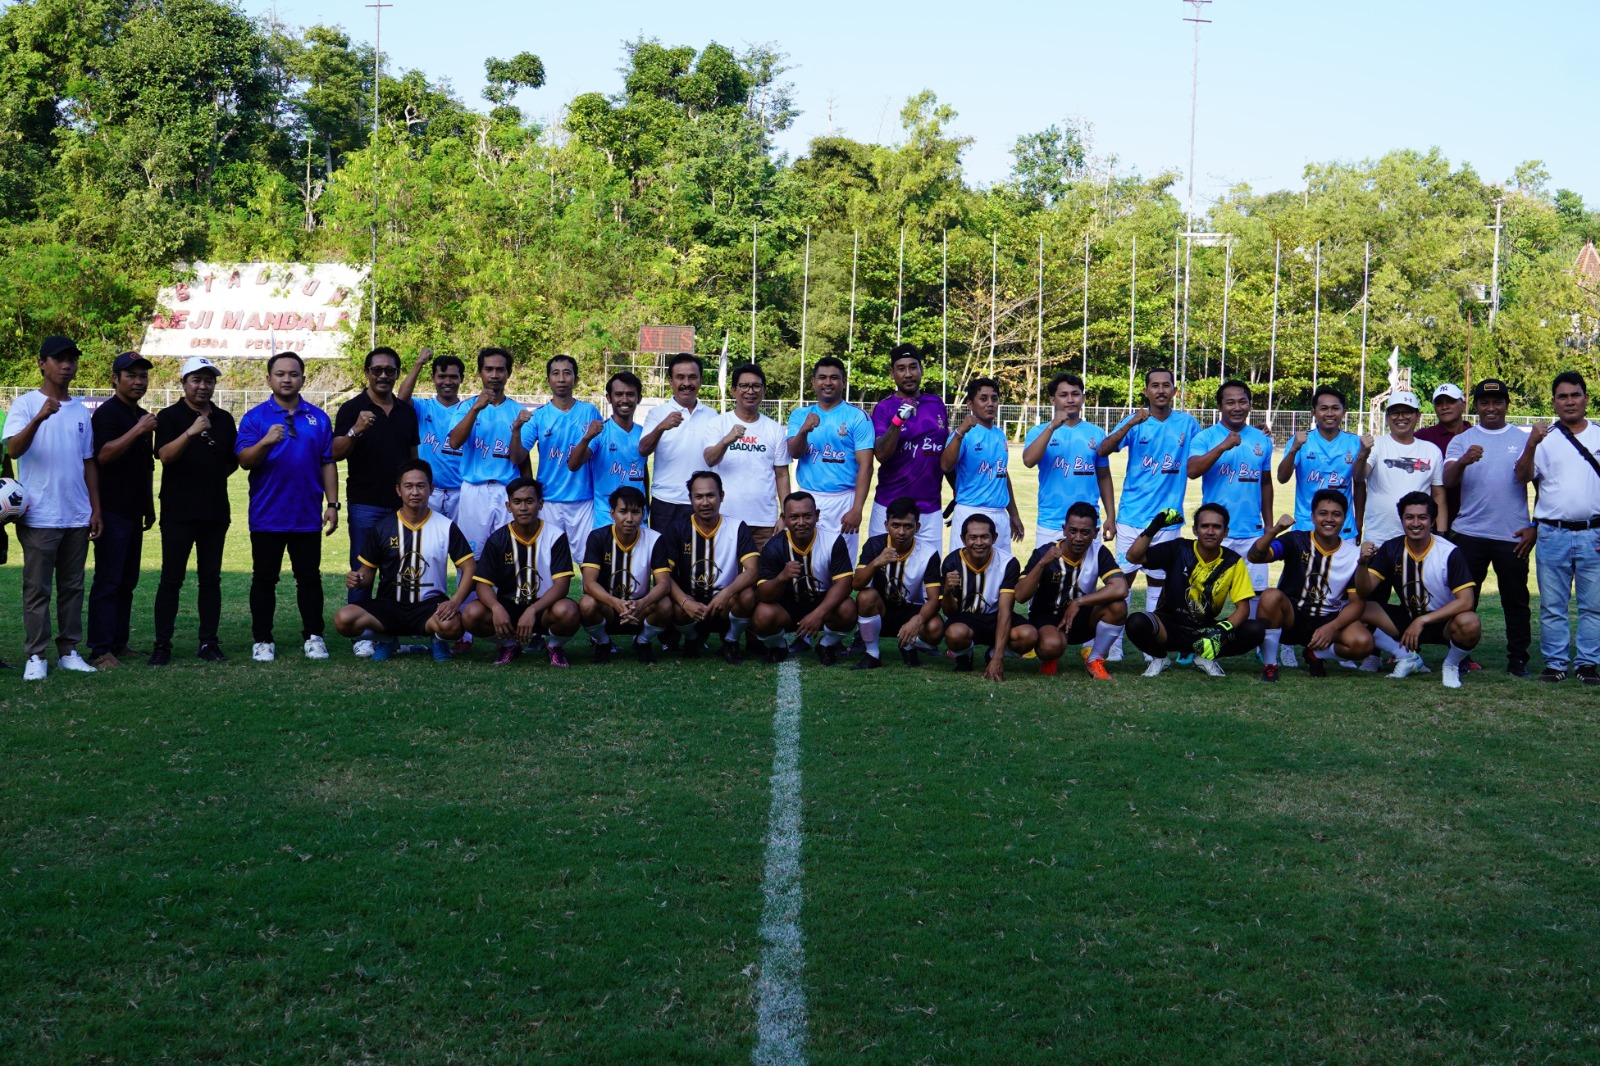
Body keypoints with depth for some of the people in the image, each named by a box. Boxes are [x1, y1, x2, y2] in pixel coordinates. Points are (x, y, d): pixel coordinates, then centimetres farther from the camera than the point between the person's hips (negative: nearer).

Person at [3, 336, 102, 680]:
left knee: (73, 587, 9)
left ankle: (69, 651, 16)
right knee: (37, 588, -1)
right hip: (39, 518, -5)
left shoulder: (80, 410, 12)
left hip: (77, 518, 5)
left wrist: (96, 509, 11)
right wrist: (39, 418, -35)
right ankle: (36, 656, 3)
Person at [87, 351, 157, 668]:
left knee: (127, 582, 10)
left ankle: (119, 643, 16)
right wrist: (138, 430, -26)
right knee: (108, 581, -8)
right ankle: (100, 650, -7)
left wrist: (150, 508, 22)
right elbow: (103, 455, -22)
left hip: (134, 512, 8)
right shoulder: (107, 413, -8)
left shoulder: (142, 417, 18)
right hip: (112, 512, -8)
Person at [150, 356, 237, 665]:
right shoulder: (169, 417, -2)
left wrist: (214, 475, 5)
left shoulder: (224, 419, 12)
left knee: (211, 579, 7)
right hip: (178, 512, -4)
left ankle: (209, 643, 12)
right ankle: (162, 645, 0)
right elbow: (165, 456, -17)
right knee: (171, 579, -3)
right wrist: (191, 432, -29)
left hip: (215, 512, 4)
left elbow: (233, 460, 20)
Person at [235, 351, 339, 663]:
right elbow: (244, 460, -9)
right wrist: (265, 442, -28)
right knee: (264, 579, 6)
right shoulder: (255, 417, 0)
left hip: (307, 516, 2)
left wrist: (333, 503, 3)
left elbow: (328, 463, 9)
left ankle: (313, 636, 15)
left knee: (309, 577, 7)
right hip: (266, 516, -1)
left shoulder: (318, 418, 8)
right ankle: (262, 640, 13)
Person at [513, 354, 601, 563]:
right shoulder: (538, 417, 2)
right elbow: (517, 458, -7)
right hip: (549, 501, 1)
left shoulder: (590, 412, 2)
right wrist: (517, 428, -21)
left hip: (584, 500, 0)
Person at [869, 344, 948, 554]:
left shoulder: (937, 404, 9)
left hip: (931, 509, 3)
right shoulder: (884, 408, -2)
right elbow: (881, 455, -14)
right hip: (890, 507, -3)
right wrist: (898, 421, -27)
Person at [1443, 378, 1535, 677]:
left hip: (1513, 536, 0)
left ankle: (1518, 660, 12)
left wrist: (1535, 526, 0)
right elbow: (1447, 482, -8)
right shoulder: (1462, 440, 6)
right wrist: (1463, 461, -28)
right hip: (1469, 533, 0)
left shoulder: (1524, 439, 8)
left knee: (1516, 601, 5)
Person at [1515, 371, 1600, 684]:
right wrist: (1531, 445, -22)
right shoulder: (1544, 438, 6)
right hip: (1553, 535, 0)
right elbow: (1522, 476, -4)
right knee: (1552, 607, 4)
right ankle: (1555, 664, 11)